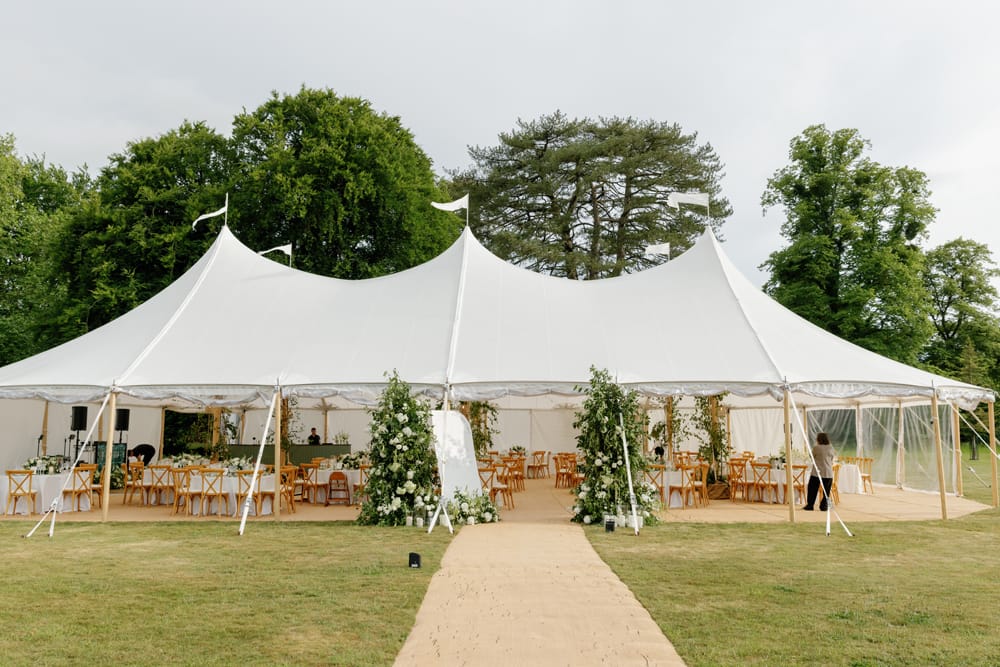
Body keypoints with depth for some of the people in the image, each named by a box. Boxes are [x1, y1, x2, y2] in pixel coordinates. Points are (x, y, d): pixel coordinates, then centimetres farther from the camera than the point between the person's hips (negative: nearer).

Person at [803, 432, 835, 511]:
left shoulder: (816, 448, -10)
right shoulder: (831, 448, 1)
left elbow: (812, 457, 5)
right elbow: (832, 459, 11)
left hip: (817, 472, -3)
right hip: (828, 473, 3)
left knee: (812, 489, 7)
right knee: (826, 491, 10)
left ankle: (809, 505, 9)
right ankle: (823, 506, 9)